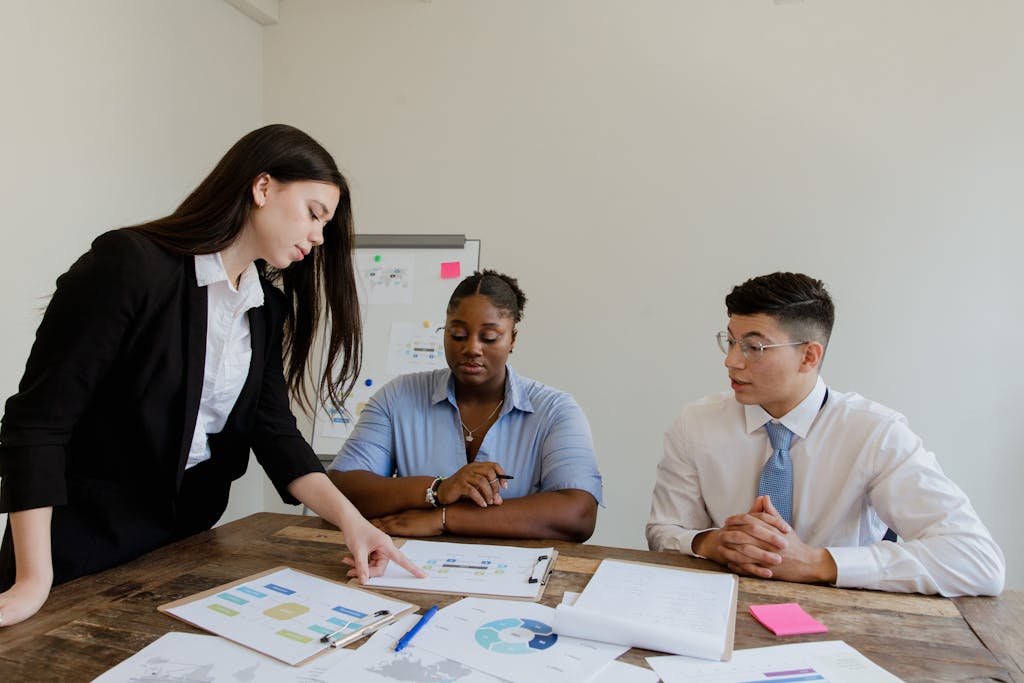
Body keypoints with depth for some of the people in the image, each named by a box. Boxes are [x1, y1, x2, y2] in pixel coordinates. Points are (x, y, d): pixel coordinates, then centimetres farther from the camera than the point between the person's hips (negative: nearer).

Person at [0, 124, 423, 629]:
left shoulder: (267, 308, 2)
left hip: (186, 535, 7)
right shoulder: (131, 264, -19)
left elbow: (275, 432, -1)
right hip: (83, 539, -6)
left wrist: (350, 520, -14)